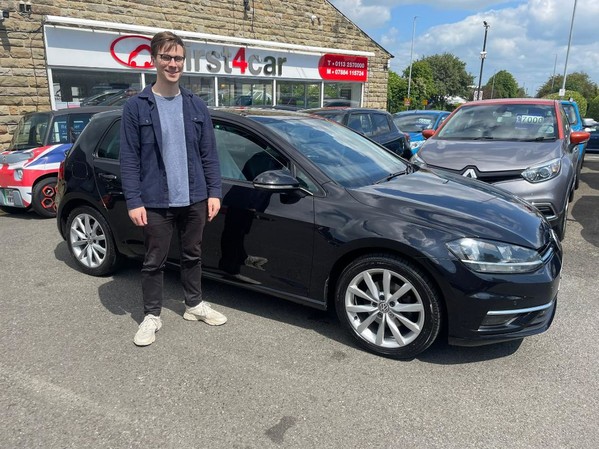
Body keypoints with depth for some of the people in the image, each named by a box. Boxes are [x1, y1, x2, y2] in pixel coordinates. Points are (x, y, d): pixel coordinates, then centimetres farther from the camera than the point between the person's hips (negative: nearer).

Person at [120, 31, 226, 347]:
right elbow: (129, 159, -6)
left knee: (192, 255, 16)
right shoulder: (136, 106, -3)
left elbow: (209, 154, 6)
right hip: (156, 201, -3)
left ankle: (195, 305, 34)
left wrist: (214, 192, 0)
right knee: (154, 261, 8)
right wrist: (134, 201, -12)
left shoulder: (196, 105, 6)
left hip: (194, 199, 3)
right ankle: (151, 316, 25)